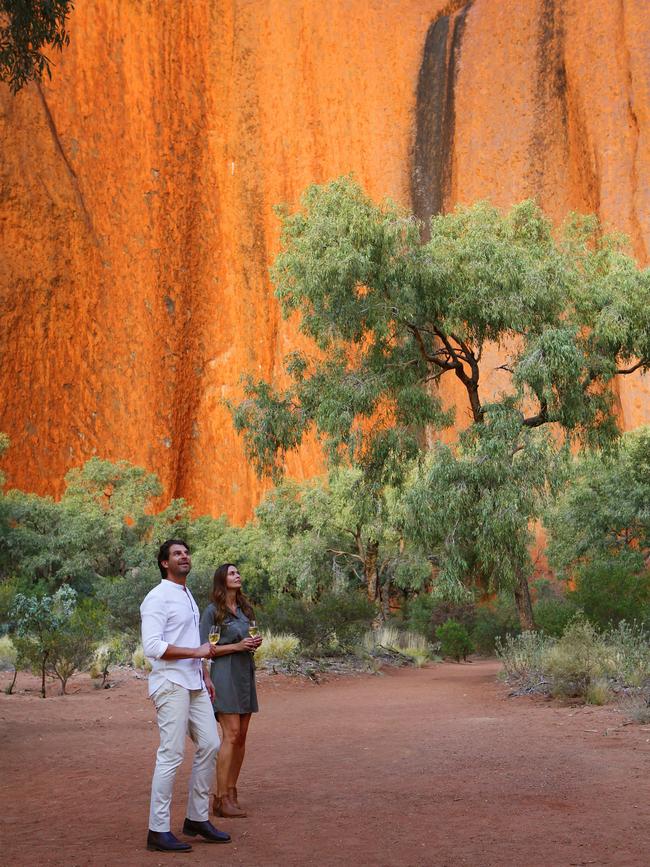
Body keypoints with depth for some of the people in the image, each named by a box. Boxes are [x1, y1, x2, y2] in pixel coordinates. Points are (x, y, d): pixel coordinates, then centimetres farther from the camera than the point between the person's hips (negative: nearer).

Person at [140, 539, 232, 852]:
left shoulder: (187, 595, 17)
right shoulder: (157, 598, -11)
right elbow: (153, 647, -21)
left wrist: (204, 676, 22)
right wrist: (197, 651, -17)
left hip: (194, 685, 9)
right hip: (171, 685, -9)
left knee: (209, 746, 9)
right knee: (171, 755, -8)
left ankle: (197, 818, 19)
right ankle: (158, 830, -1)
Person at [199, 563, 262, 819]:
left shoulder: (246, 609, 15)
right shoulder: (212, 611, -5)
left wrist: (255, 644, 2)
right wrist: (235, 646, -15)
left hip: (246, 673, 7)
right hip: (224, 674, -7)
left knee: (241, 736, 5)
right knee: (231, 735, -13)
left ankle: (231, 793, 11)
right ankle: (221, 799, -11)